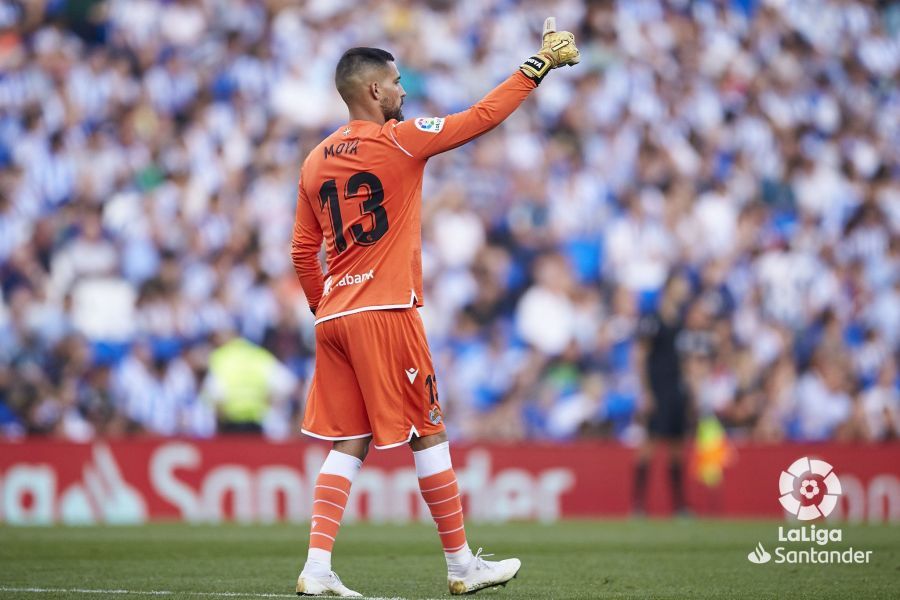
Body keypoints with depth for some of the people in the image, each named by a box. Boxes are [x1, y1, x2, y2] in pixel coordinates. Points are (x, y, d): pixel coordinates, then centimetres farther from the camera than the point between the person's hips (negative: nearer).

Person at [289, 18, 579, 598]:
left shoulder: (316, 161, 13)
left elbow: (302, 252, 16)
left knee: (348, 445, 7)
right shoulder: (397, 141, -7)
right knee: (428, 435, 3)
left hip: (334, 317, 7)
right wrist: (541, 63, 4)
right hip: (385, 312, -7)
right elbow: (483, 116, -5)